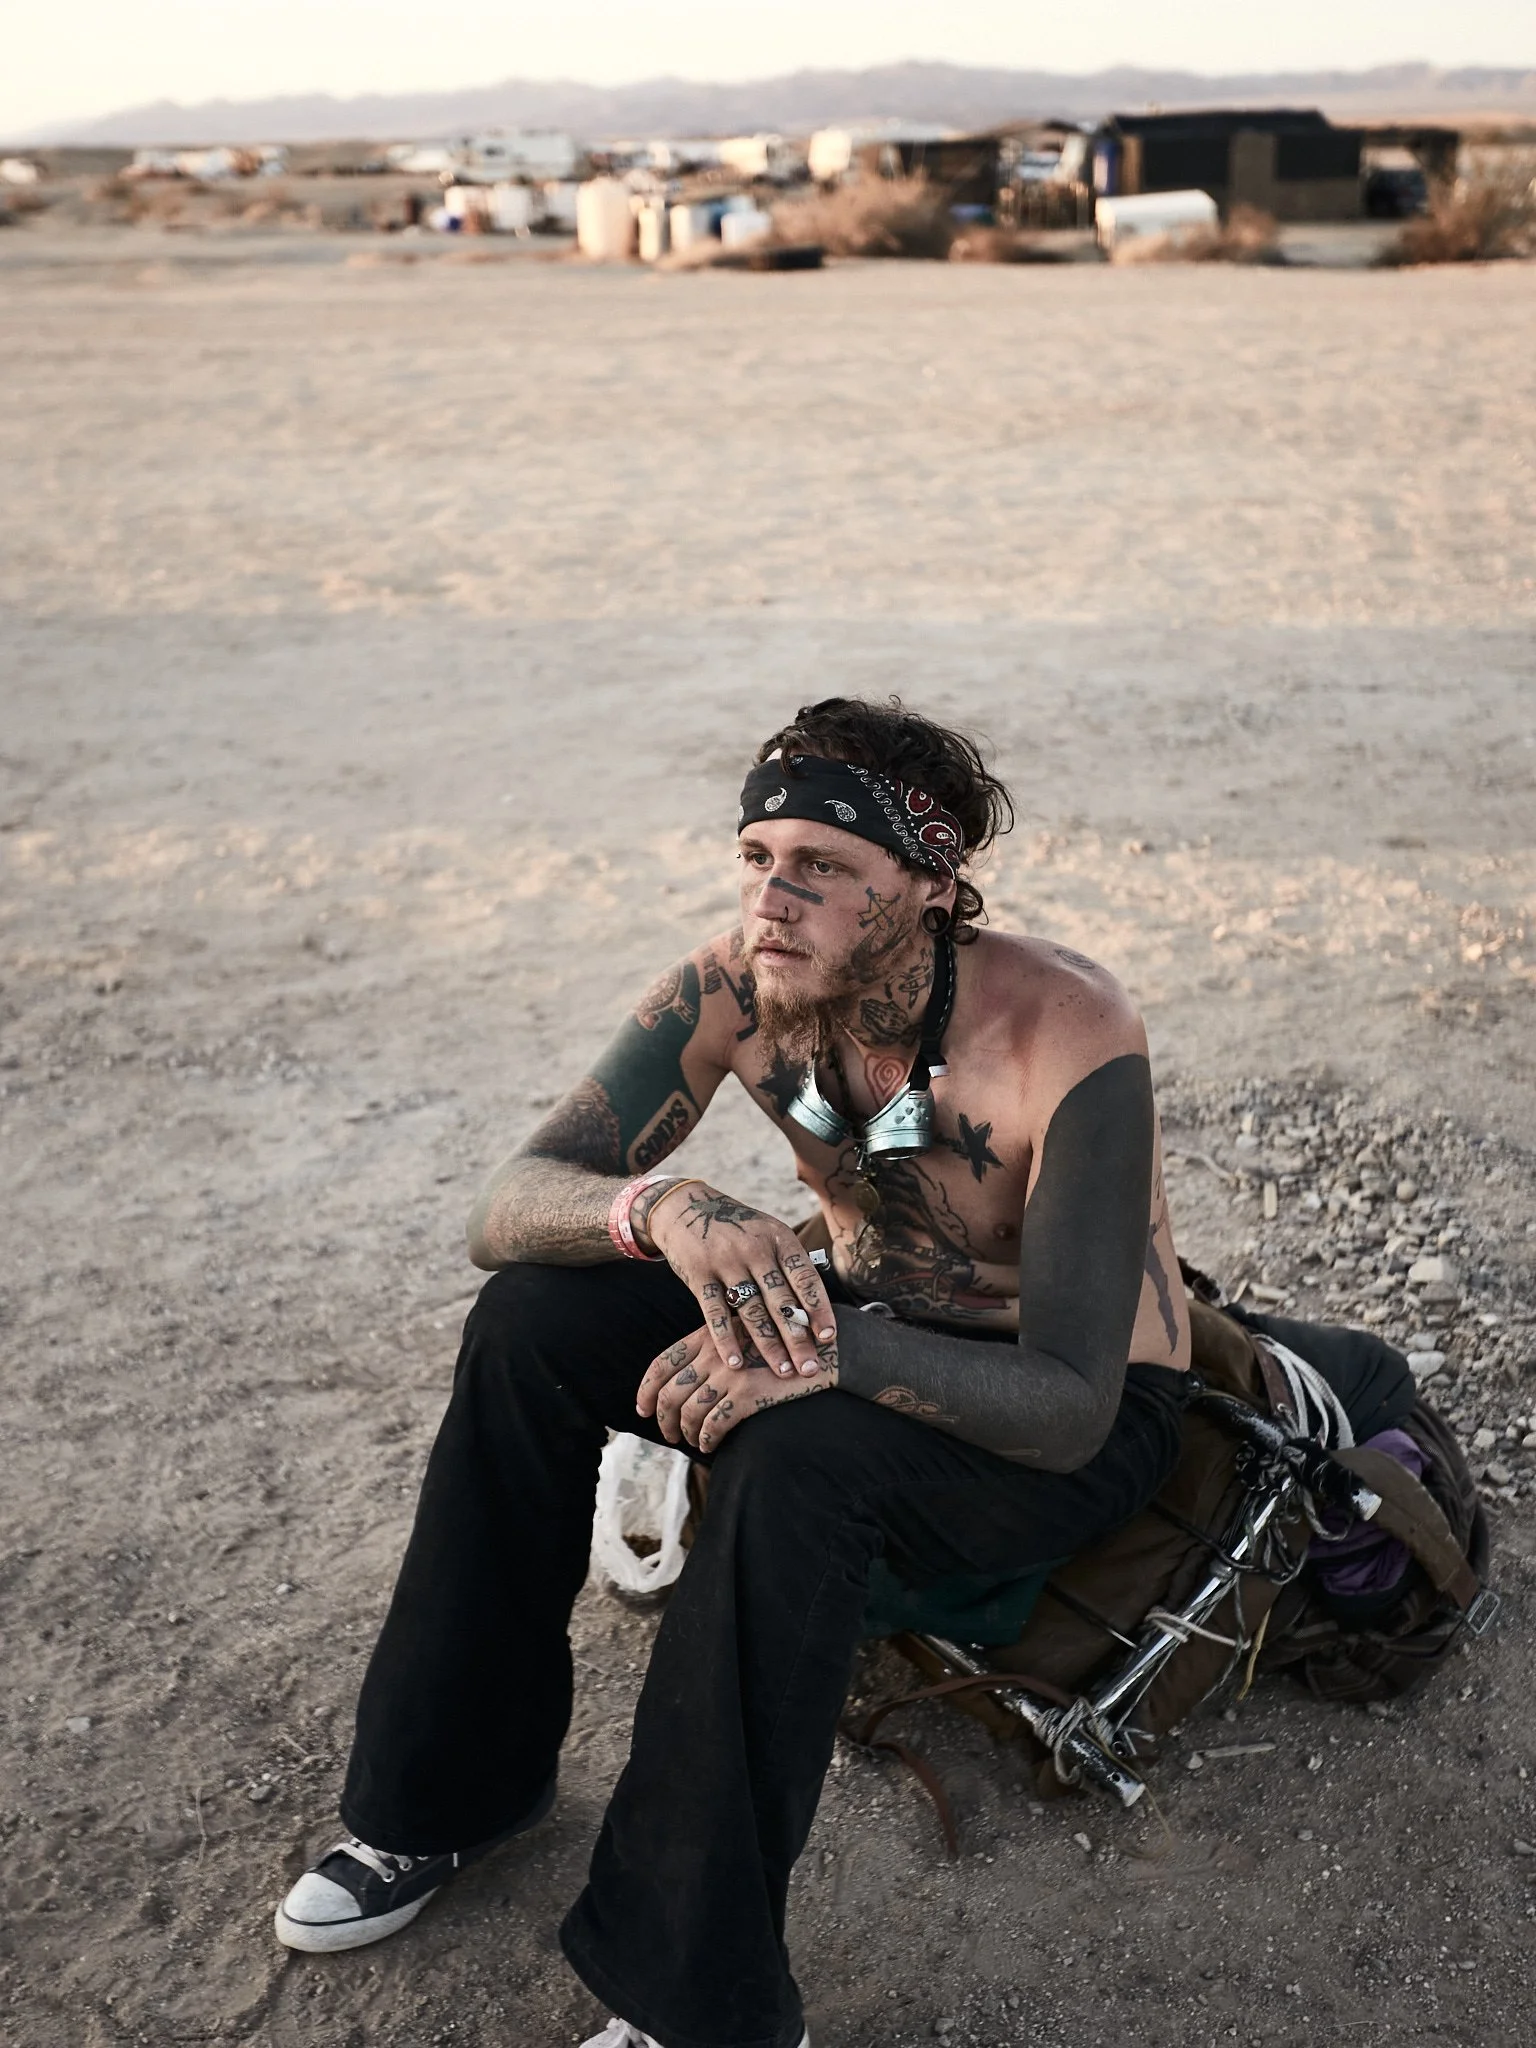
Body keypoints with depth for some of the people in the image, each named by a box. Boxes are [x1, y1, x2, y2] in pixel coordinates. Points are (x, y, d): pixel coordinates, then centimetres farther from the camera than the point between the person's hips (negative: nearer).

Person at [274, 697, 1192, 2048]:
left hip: (1083, 1419, -5)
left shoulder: (1068, 1037, -31)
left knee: (795, 1458, -36)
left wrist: (832, 1348, -49)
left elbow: (1070, 1404, -34)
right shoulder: (735, 994, -16)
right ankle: (454, 1788, 3)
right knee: (533, 1320, -15)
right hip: (862, 1316, 6)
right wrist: (662, 1206, -41)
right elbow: (506, 1210, -18)